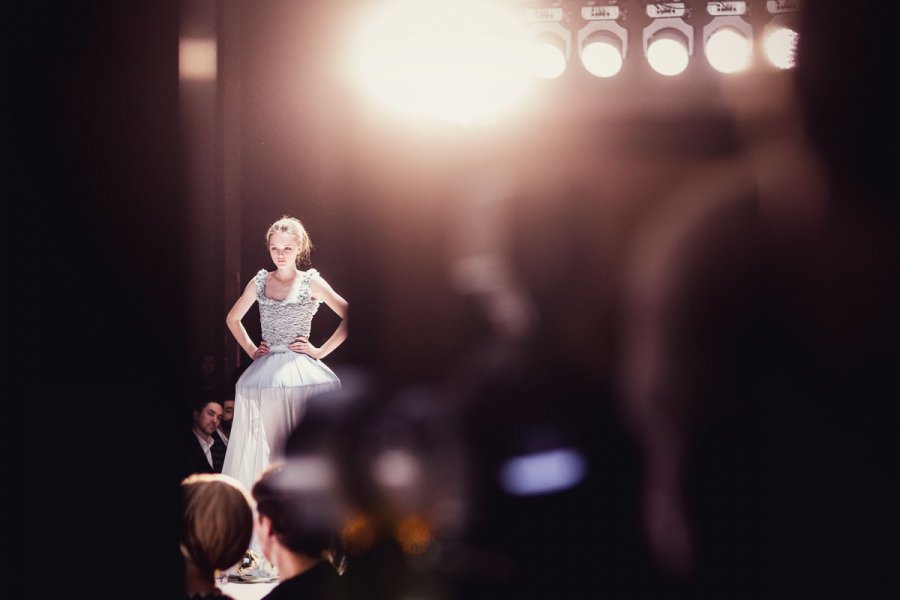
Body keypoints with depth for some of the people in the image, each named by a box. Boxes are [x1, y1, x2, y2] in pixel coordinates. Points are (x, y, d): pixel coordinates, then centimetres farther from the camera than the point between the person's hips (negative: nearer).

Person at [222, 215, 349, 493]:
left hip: (302, 371, -3)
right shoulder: (259, 282, 9)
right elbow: (232, 318, 23)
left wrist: (320, 351, -6)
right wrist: (251, 349, 12)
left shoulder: (311, 282, 0)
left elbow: (349, 317, -5)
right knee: (264, 447, 0)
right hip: (265, 373, 3)